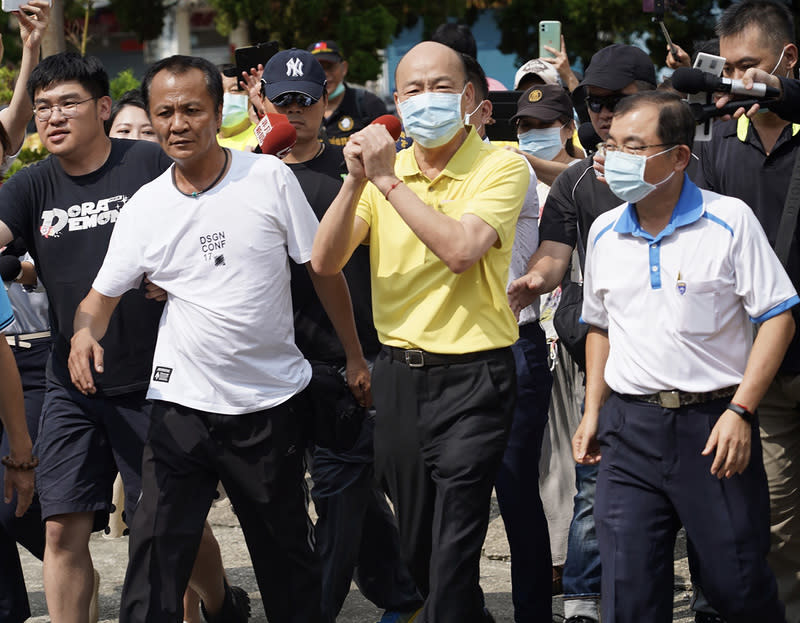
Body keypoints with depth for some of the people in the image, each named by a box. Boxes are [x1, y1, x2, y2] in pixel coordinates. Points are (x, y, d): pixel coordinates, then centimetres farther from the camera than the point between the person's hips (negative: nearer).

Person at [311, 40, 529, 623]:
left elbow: (460, 248, -24)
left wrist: (388, 181, -20)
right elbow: (325, 261, -3)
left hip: (470, 377, -5)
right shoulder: (383, 166, 7)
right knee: (416, 549, 16)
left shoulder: (500, 167, -7)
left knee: (452, 558, -9)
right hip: (397, 373, 6)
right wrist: (356, 181, -16)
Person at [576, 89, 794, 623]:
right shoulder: (604, 233, 10)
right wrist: (592, 411, 13)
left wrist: (741, 411, -14)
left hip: (713, 423, -4)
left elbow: (778, 317, -6)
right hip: (629, 425, 4)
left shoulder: (730, 220, -5)